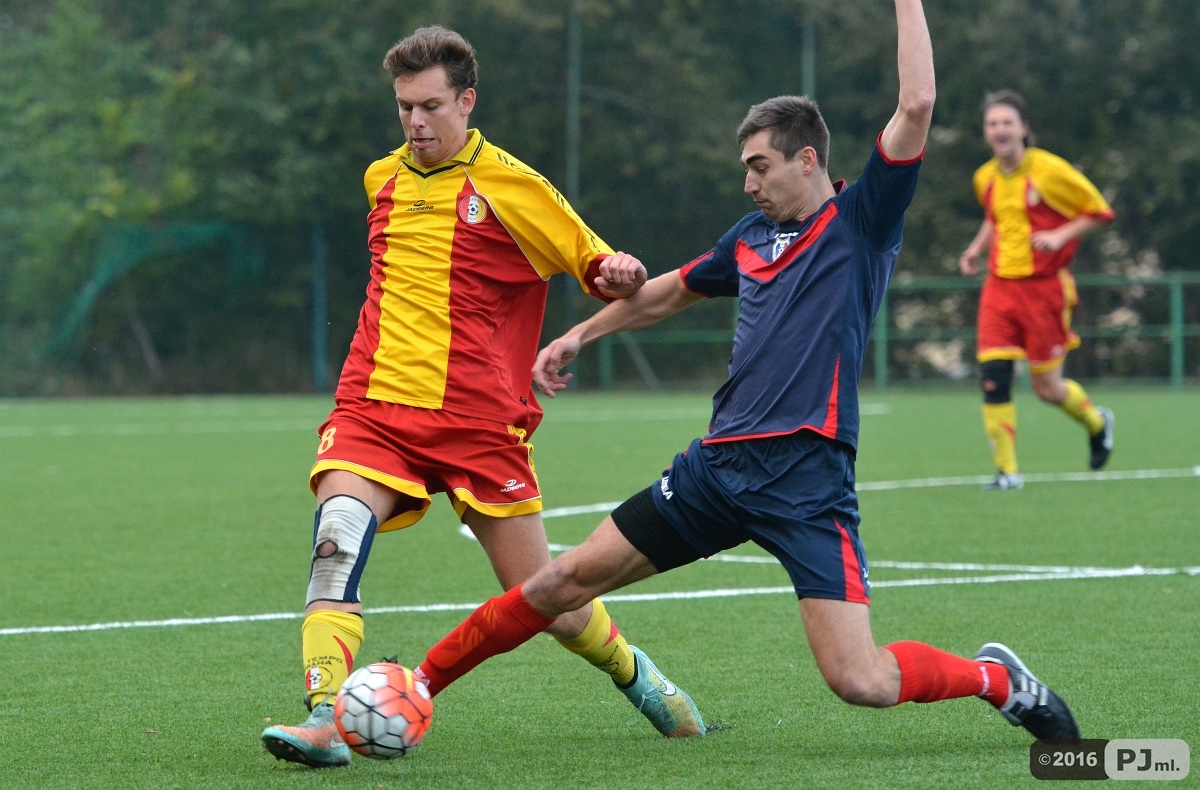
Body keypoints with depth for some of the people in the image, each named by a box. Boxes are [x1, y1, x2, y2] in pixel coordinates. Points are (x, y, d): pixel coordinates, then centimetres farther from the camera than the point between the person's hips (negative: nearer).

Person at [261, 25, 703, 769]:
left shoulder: (513, 187, -3)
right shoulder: (383, 179, 12)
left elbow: (598, 269, 2)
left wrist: (621, 276, -20)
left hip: (478, 420, -3)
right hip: (374, 405, 3)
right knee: (336, 541, -25)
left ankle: (632, 672, 33)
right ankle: (325, 720, -30)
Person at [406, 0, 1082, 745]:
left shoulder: (862, 221, 0)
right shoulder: (754, 236, 17)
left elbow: (917, 104, -12)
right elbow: (670, 292, 35)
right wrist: (580, 334, 37)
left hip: (806, 479, -6)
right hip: (720, 462, 6)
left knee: (862, 682, -16)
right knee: (565, 580, 7)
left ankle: (997, 676, 10)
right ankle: (418, 686, 20)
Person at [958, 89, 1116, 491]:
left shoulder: (1050, 171, -10)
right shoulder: (986, 178, 7)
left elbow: (1099, 212, -2)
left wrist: (1060, 235, -16)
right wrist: (977, 247, 11)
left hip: (1043, 288, -4)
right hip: (999, 287, 4)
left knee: (1047, 388, 1)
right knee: (993, 377, -11)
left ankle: (1097, 423, 34)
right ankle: (1007, 471, -2)